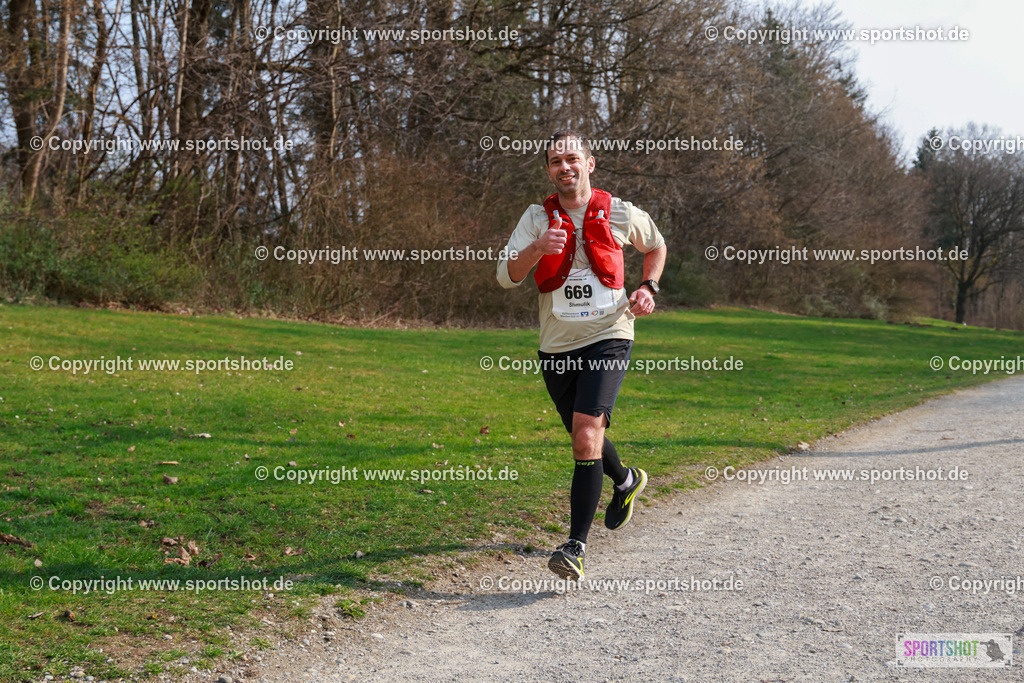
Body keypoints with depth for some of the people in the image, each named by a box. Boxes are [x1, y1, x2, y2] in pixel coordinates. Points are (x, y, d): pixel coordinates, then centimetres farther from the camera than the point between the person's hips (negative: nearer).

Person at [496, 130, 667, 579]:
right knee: (583, 437, 18)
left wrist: (648, 288, 3)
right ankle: (626, 481, 52)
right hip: (557, 347, 3)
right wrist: (537, 249, -31)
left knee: (587, 436, -20)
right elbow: (507, 276, -12)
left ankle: (576, 546, -16)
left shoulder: (619, 215, -1)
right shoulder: (538, 218, -1)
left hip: (608, 338, -3)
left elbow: (656, 246, 20)